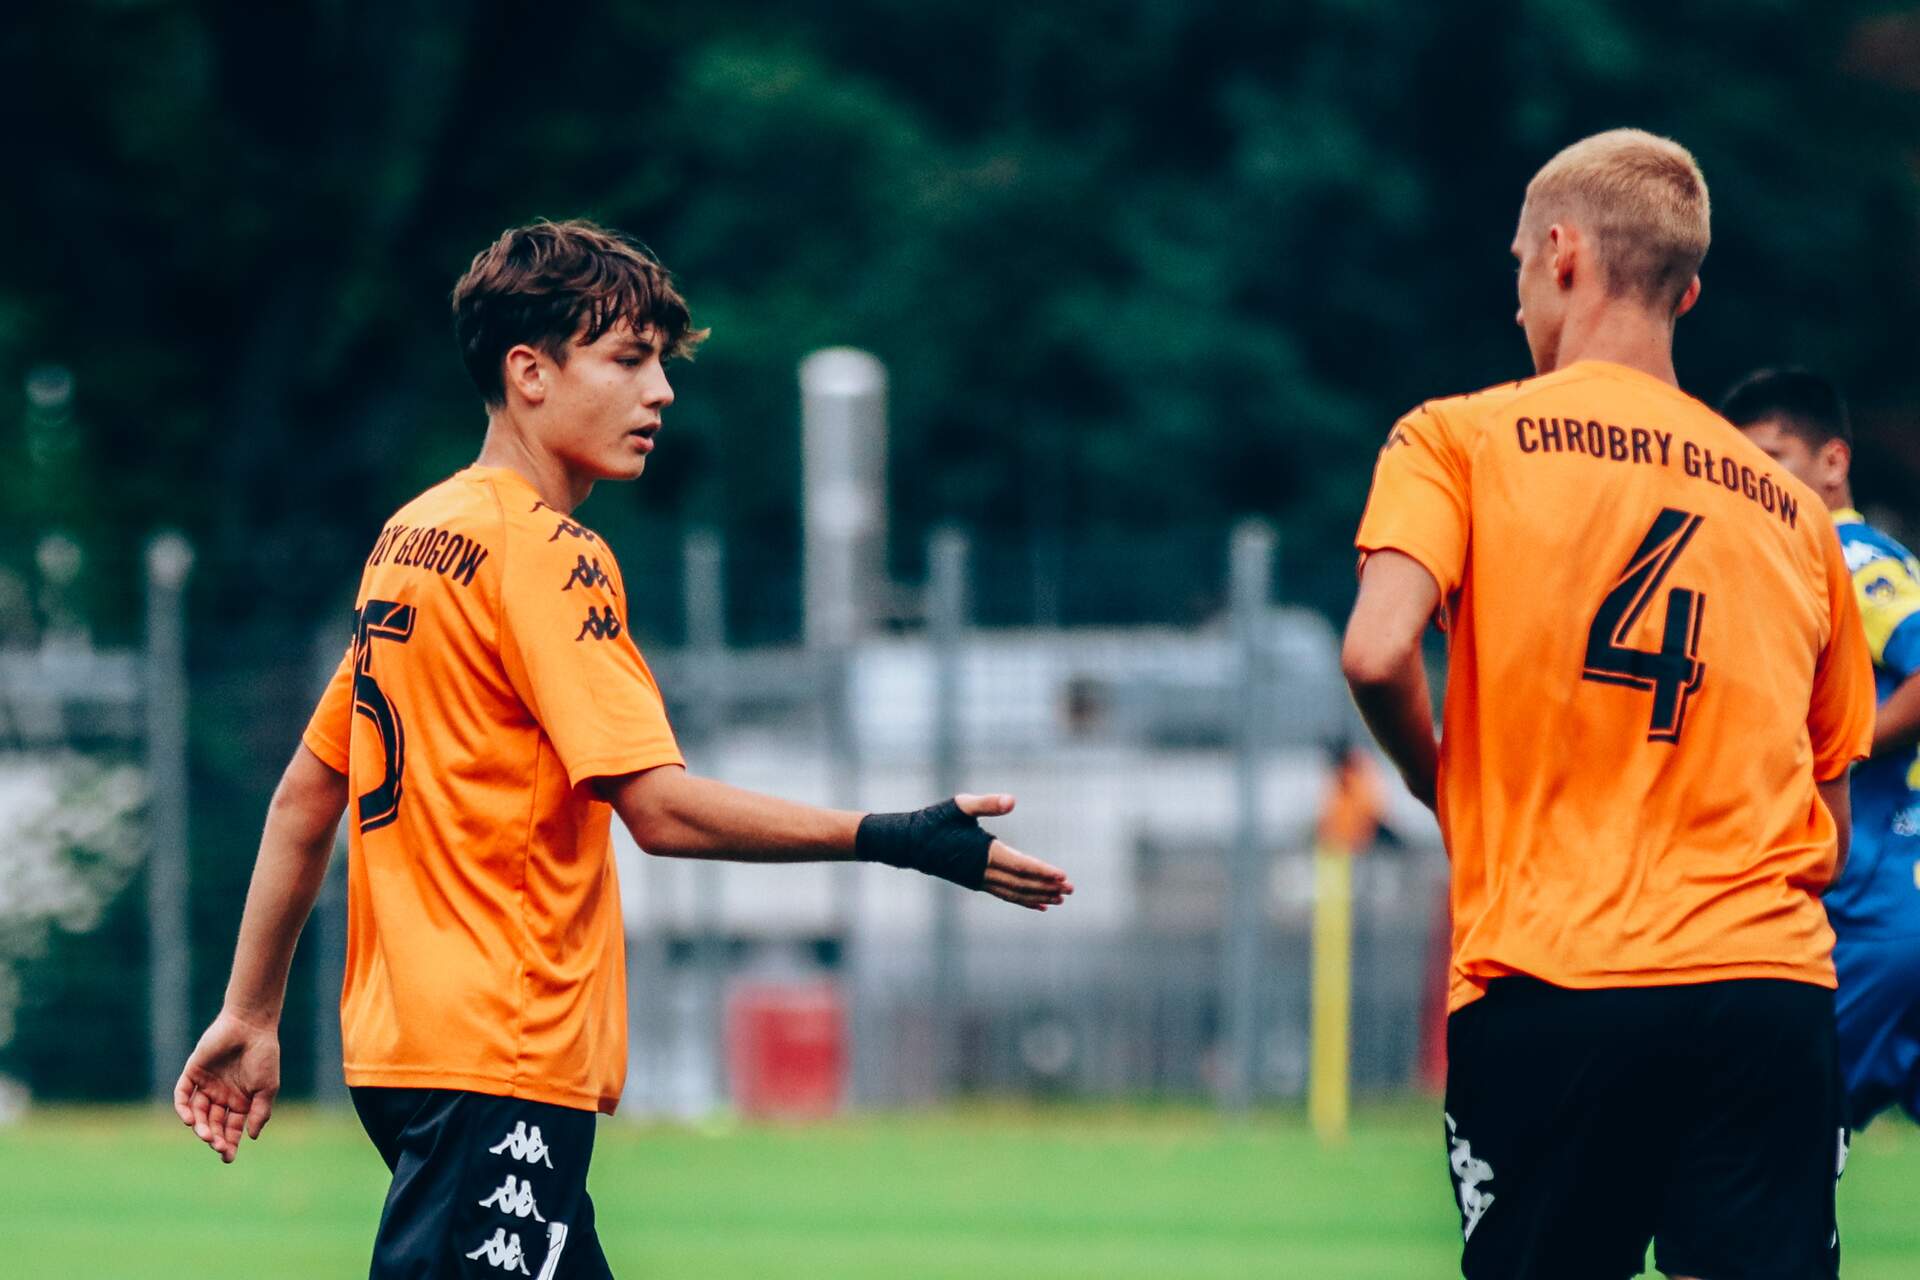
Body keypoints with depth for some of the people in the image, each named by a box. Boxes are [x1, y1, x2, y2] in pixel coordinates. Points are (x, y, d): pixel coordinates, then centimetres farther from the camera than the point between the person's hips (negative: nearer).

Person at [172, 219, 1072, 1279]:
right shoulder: (544, 553, -11)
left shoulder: (410, 538, 16)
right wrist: (891, 839, -17)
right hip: (499, 1057, -10)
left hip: (399, 1038, 10)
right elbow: (658, 805, -18)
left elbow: (306, 797, 20)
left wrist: (249, 1014, 23)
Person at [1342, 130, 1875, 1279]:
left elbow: (1378, 656, -11)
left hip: (1548, 982, -2)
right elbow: (1829, 840, 17)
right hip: (1772, 986, 2)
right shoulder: (1792, 509, 16)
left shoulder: (1459, 440, 5)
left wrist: (1451, 795, 8)